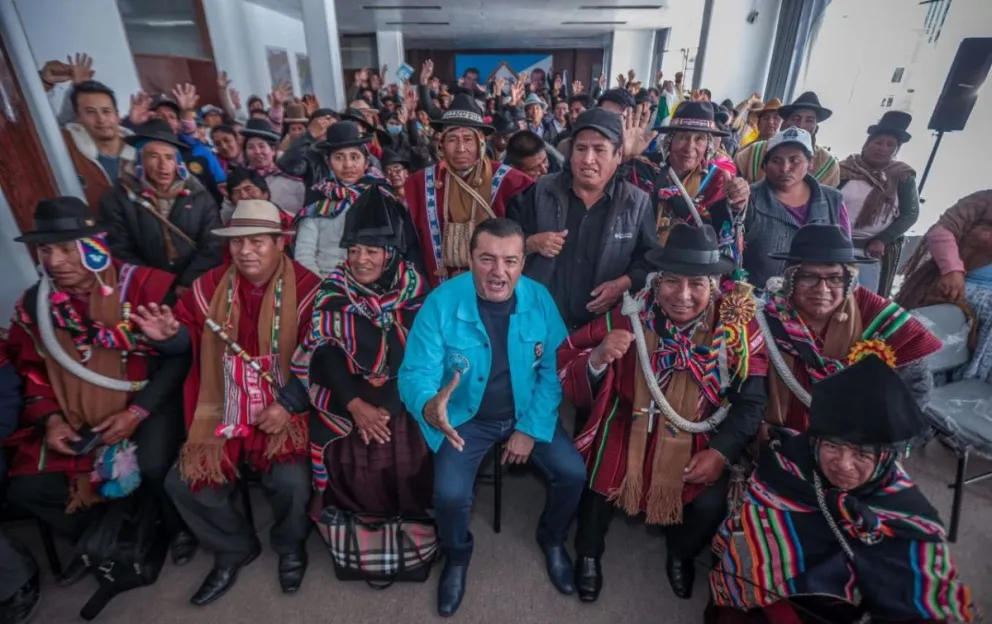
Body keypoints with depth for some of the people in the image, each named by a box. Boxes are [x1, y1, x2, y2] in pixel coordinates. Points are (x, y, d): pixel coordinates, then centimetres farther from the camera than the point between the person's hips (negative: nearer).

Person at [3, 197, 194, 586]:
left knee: (154, 466, -28)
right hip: (77, 415, 6)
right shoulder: (34, 304, 2)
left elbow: (178, 357, -14)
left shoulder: (143, 285, -15)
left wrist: (137, 412, -19)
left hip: (145, 400, -5)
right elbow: (32, 371, 13)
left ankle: (177, 527, 7)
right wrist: (51, 418, -5)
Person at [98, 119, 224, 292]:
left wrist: (187, 284, -9)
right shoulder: (118, 199, 5)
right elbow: (120, 253, 2)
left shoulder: (200, 196, 7)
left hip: (194, 288, 1)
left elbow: (213, 248, 1)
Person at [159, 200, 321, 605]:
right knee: (183, 482, -6)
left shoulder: (305, 288, -10)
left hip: (284, 409, -4)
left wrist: (287, 405, -19)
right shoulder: (210, 286, 5)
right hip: (224, 411, 5)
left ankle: (291, 546, 16)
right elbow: (190, 336, 14)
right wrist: (169, 334, -11)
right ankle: (234, 548, 25)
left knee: (291, 480, -23)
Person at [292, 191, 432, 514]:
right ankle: (351, 515, 17)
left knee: (407, 458, -10)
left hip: (400, 394, 0)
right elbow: (324, 350, -10)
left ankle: (408, 514, 17)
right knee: (345, 458, -10)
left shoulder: (411, 284, -5)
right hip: (345, 393, 1)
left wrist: (385, 405, -16)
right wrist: (355, 404, -20)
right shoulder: (335, 286, -3)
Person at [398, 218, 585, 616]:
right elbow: (416, 372, -22)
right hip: (465, 417, -2)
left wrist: (531, 428, -12)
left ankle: (552, 539, 26)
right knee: (449, 494, -19)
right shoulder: (442, 303, -21)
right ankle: (457, 556, 19)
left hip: (528, 414, 3)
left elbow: (554, 369, -7)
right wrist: (429, 407, -45)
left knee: (572, 473, -10)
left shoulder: (539, 299, -13)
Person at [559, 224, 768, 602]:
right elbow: (569, 378, -12)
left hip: (698, 440, 1)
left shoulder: (738, 328, -10)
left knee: (711, 504, -16)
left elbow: (750, 402, -5)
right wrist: (598, 358, -33)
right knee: (601, 483, -19)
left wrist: (721, 452, -16)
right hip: (629, 430, -1)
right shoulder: (630, 316, -13)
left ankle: (681, 553, 25)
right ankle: (588, 554, 18)